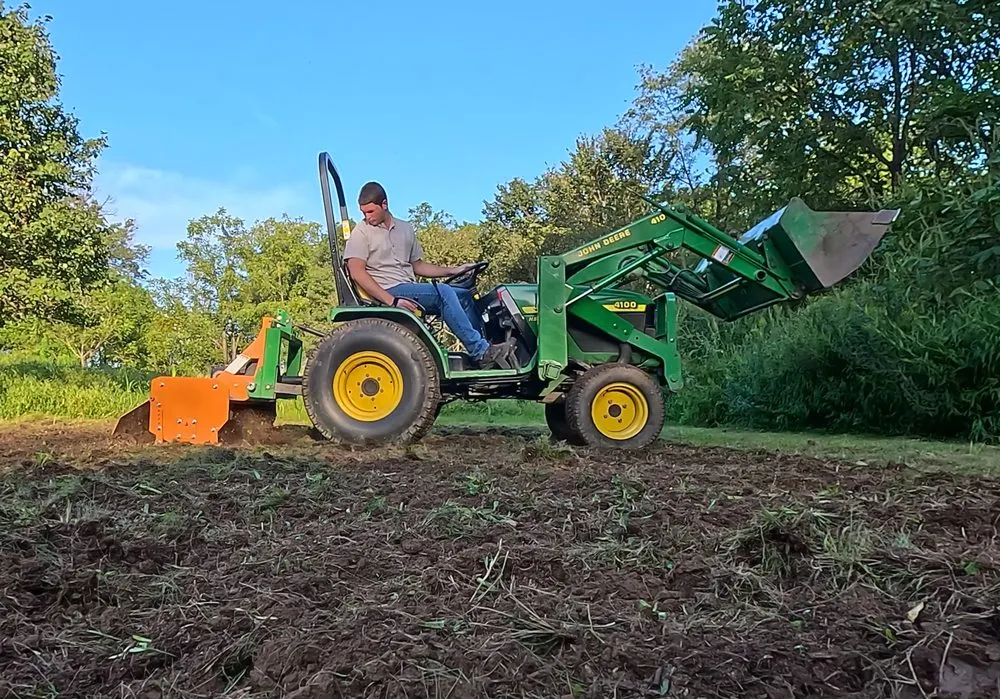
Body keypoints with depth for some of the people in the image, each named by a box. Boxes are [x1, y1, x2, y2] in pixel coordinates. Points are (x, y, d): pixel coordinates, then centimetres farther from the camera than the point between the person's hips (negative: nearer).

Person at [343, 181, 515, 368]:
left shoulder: (405, 228, 17)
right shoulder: (361, 232, -2)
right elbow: (357, 273, -13)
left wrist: (454, 271, 12)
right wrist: (391, 300, -22)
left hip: (410, 288, 7)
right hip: (387, 292, -7)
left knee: (464, 295, -4)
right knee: (443, 292, -27)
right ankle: (481, 353, -28)